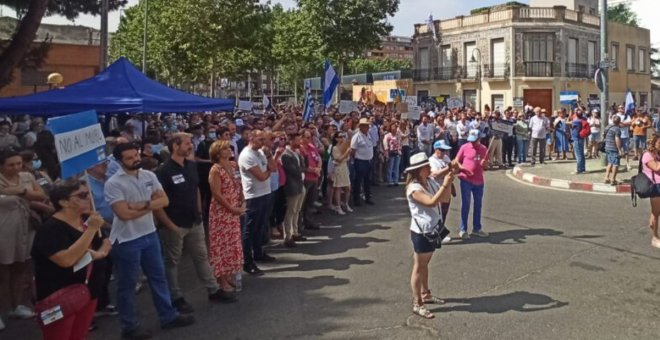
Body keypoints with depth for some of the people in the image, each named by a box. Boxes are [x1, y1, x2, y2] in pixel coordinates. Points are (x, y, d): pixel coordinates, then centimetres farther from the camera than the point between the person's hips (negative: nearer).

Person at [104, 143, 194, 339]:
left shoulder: (149, 176, 2)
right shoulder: (113, 183, -16)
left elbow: (164, 201, -3)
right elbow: (124, 213, -23)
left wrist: (144, 204, -20)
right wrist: (151, 206, -11)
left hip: (150, 234, 6)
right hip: (127, 240, -6)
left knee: (158, 276, 16)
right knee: (127, 284, 8)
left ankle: (168, 316, 30)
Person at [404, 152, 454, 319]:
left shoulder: (430, 182, 4)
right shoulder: (414, 188, -22)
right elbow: (431, 202, -33)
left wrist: (449, 182, -6)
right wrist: (444, 184, -31)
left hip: (432, 229, 8)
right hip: (421, 232, -8)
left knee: (425, 264, 21)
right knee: (419, 267, 1)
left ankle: (425, 294, 36)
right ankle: (417, 304, 9)